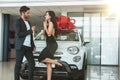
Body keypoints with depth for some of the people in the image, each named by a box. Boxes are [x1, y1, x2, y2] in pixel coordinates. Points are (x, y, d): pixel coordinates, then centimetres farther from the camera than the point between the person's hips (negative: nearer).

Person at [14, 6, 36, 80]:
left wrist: (33, 45, 13)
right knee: (18, 64, 1)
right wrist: (30, 31, -12)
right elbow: (18, 34, -17)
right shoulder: (18, 22, -5)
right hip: (21, 46, -7)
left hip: (28, 47, 7)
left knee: (32, 63, 4)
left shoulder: (28, 22, 18)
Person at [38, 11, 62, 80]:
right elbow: (44, 33, 16)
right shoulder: (48, 23, 20)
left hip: (52, 45, -9)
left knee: (41, 59, -15)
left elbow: (49, 34, -18)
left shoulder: (51, 23, -9)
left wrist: (45, 26, -10)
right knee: (48, 64, 6)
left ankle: (56, 62, -10)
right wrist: (45, 25, 9)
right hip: (50, 45, 9)